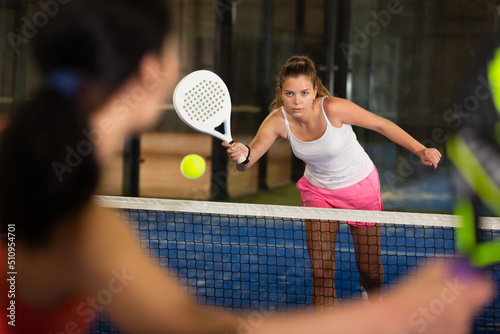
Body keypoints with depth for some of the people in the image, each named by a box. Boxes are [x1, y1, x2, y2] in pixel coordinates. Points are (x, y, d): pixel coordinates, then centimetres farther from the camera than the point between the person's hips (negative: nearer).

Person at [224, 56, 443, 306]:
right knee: (321, 272, -9)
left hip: (360, 186, -2)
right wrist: (241, 154, -53)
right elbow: (250, 157, -30)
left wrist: (421, 151, -25)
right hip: (318, 190, 2)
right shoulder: (278, 121, -22)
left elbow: (381, 125, -19)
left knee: (369, 269, 6)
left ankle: (374, 300, 43)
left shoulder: (333, 108, -31)